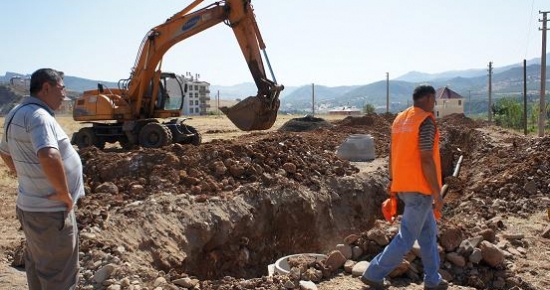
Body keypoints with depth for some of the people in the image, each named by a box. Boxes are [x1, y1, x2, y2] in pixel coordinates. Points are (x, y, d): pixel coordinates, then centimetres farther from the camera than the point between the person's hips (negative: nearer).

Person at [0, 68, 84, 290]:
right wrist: (65, 193, -26)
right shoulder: (38, 116, -22)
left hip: (29, 205, 10)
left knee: (37, 266, 24)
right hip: (51, 211, -10)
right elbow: (49, 157, -38)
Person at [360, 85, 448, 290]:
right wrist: (437, 193, -15)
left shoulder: (400, 119, 11)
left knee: (428, 231, 18)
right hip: (419, 187, -9)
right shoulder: (426, 121, -15)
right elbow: (426, 160, -19)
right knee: (406, 238, 0)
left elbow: (393, 153, 15)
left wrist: (392, 180, 21)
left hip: (403, 185, 9)